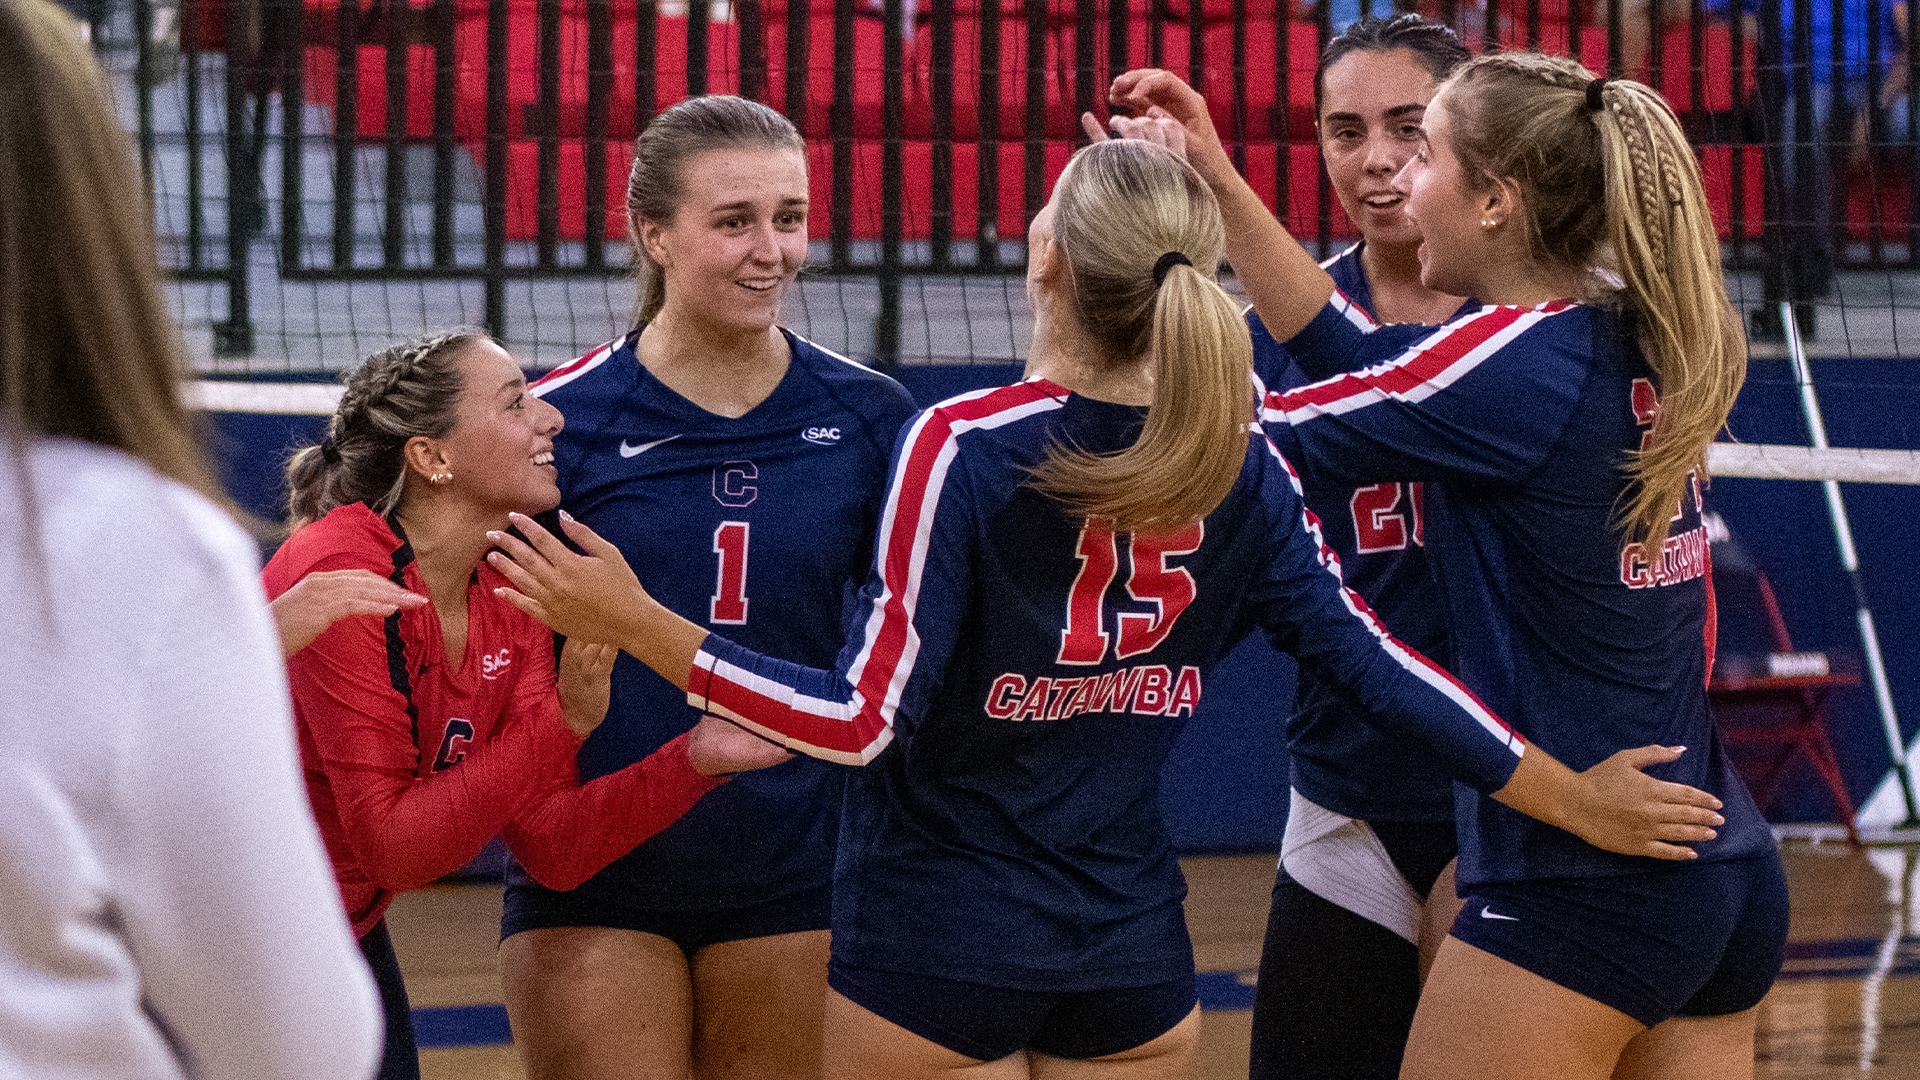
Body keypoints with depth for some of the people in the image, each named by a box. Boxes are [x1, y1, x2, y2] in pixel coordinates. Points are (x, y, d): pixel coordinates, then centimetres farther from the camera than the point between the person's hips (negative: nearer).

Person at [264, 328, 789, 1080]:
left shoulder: (509, 594, -1)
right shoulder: (341, 577, -24)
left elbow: (551, 848, -5)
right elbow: (391, 845, -26)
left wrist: (693, 760, -18)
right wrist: (561, 724, -32)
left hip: (349, 939, 7)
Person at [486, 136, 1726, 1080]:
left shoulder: (963, 447, -17)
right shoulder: (1239, 463, -2)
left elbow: (864, 720, -19)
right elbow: (1367, 658, 0)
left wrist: (635, 622, -17)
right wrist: (1573, 797, 10)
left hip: (934, 953, -5)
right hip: (1132, 960, 5)